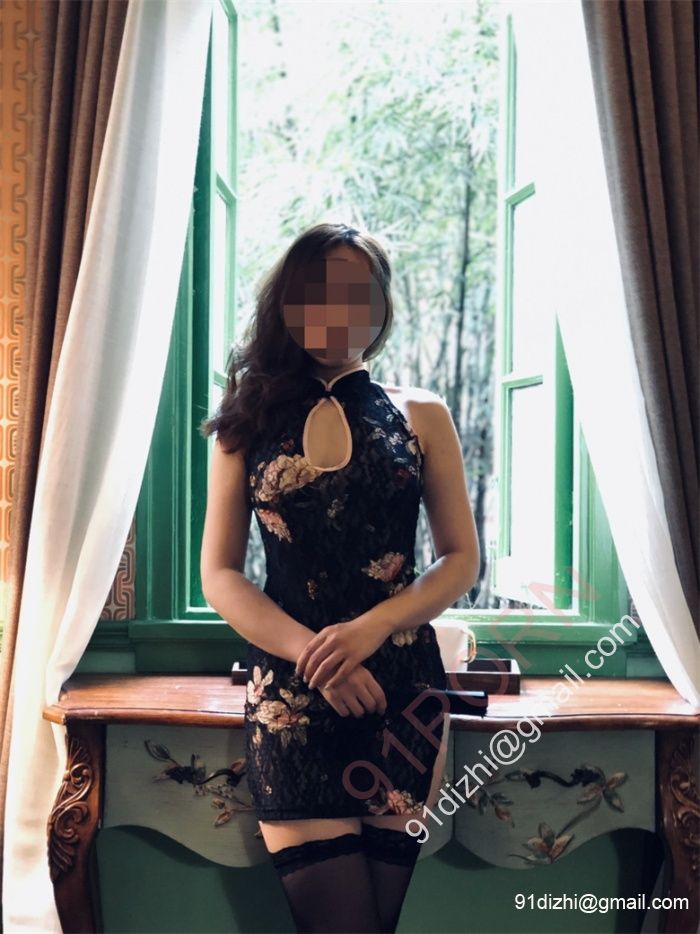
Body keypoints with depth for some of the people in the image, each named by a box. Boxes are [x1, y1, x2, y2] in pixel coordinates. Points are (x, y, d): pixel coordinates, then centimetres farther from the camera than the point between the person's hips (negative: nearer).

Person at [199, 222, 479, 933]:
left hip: (402, 687, 1)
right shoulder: (249, 425, 8)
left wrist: (370, 628, -12)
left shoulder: (421, 417, 8)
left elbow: (461, 559, 6)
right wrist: (312, 652, -12)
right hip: (288, 689, 0)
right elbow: (219, 575, 3)